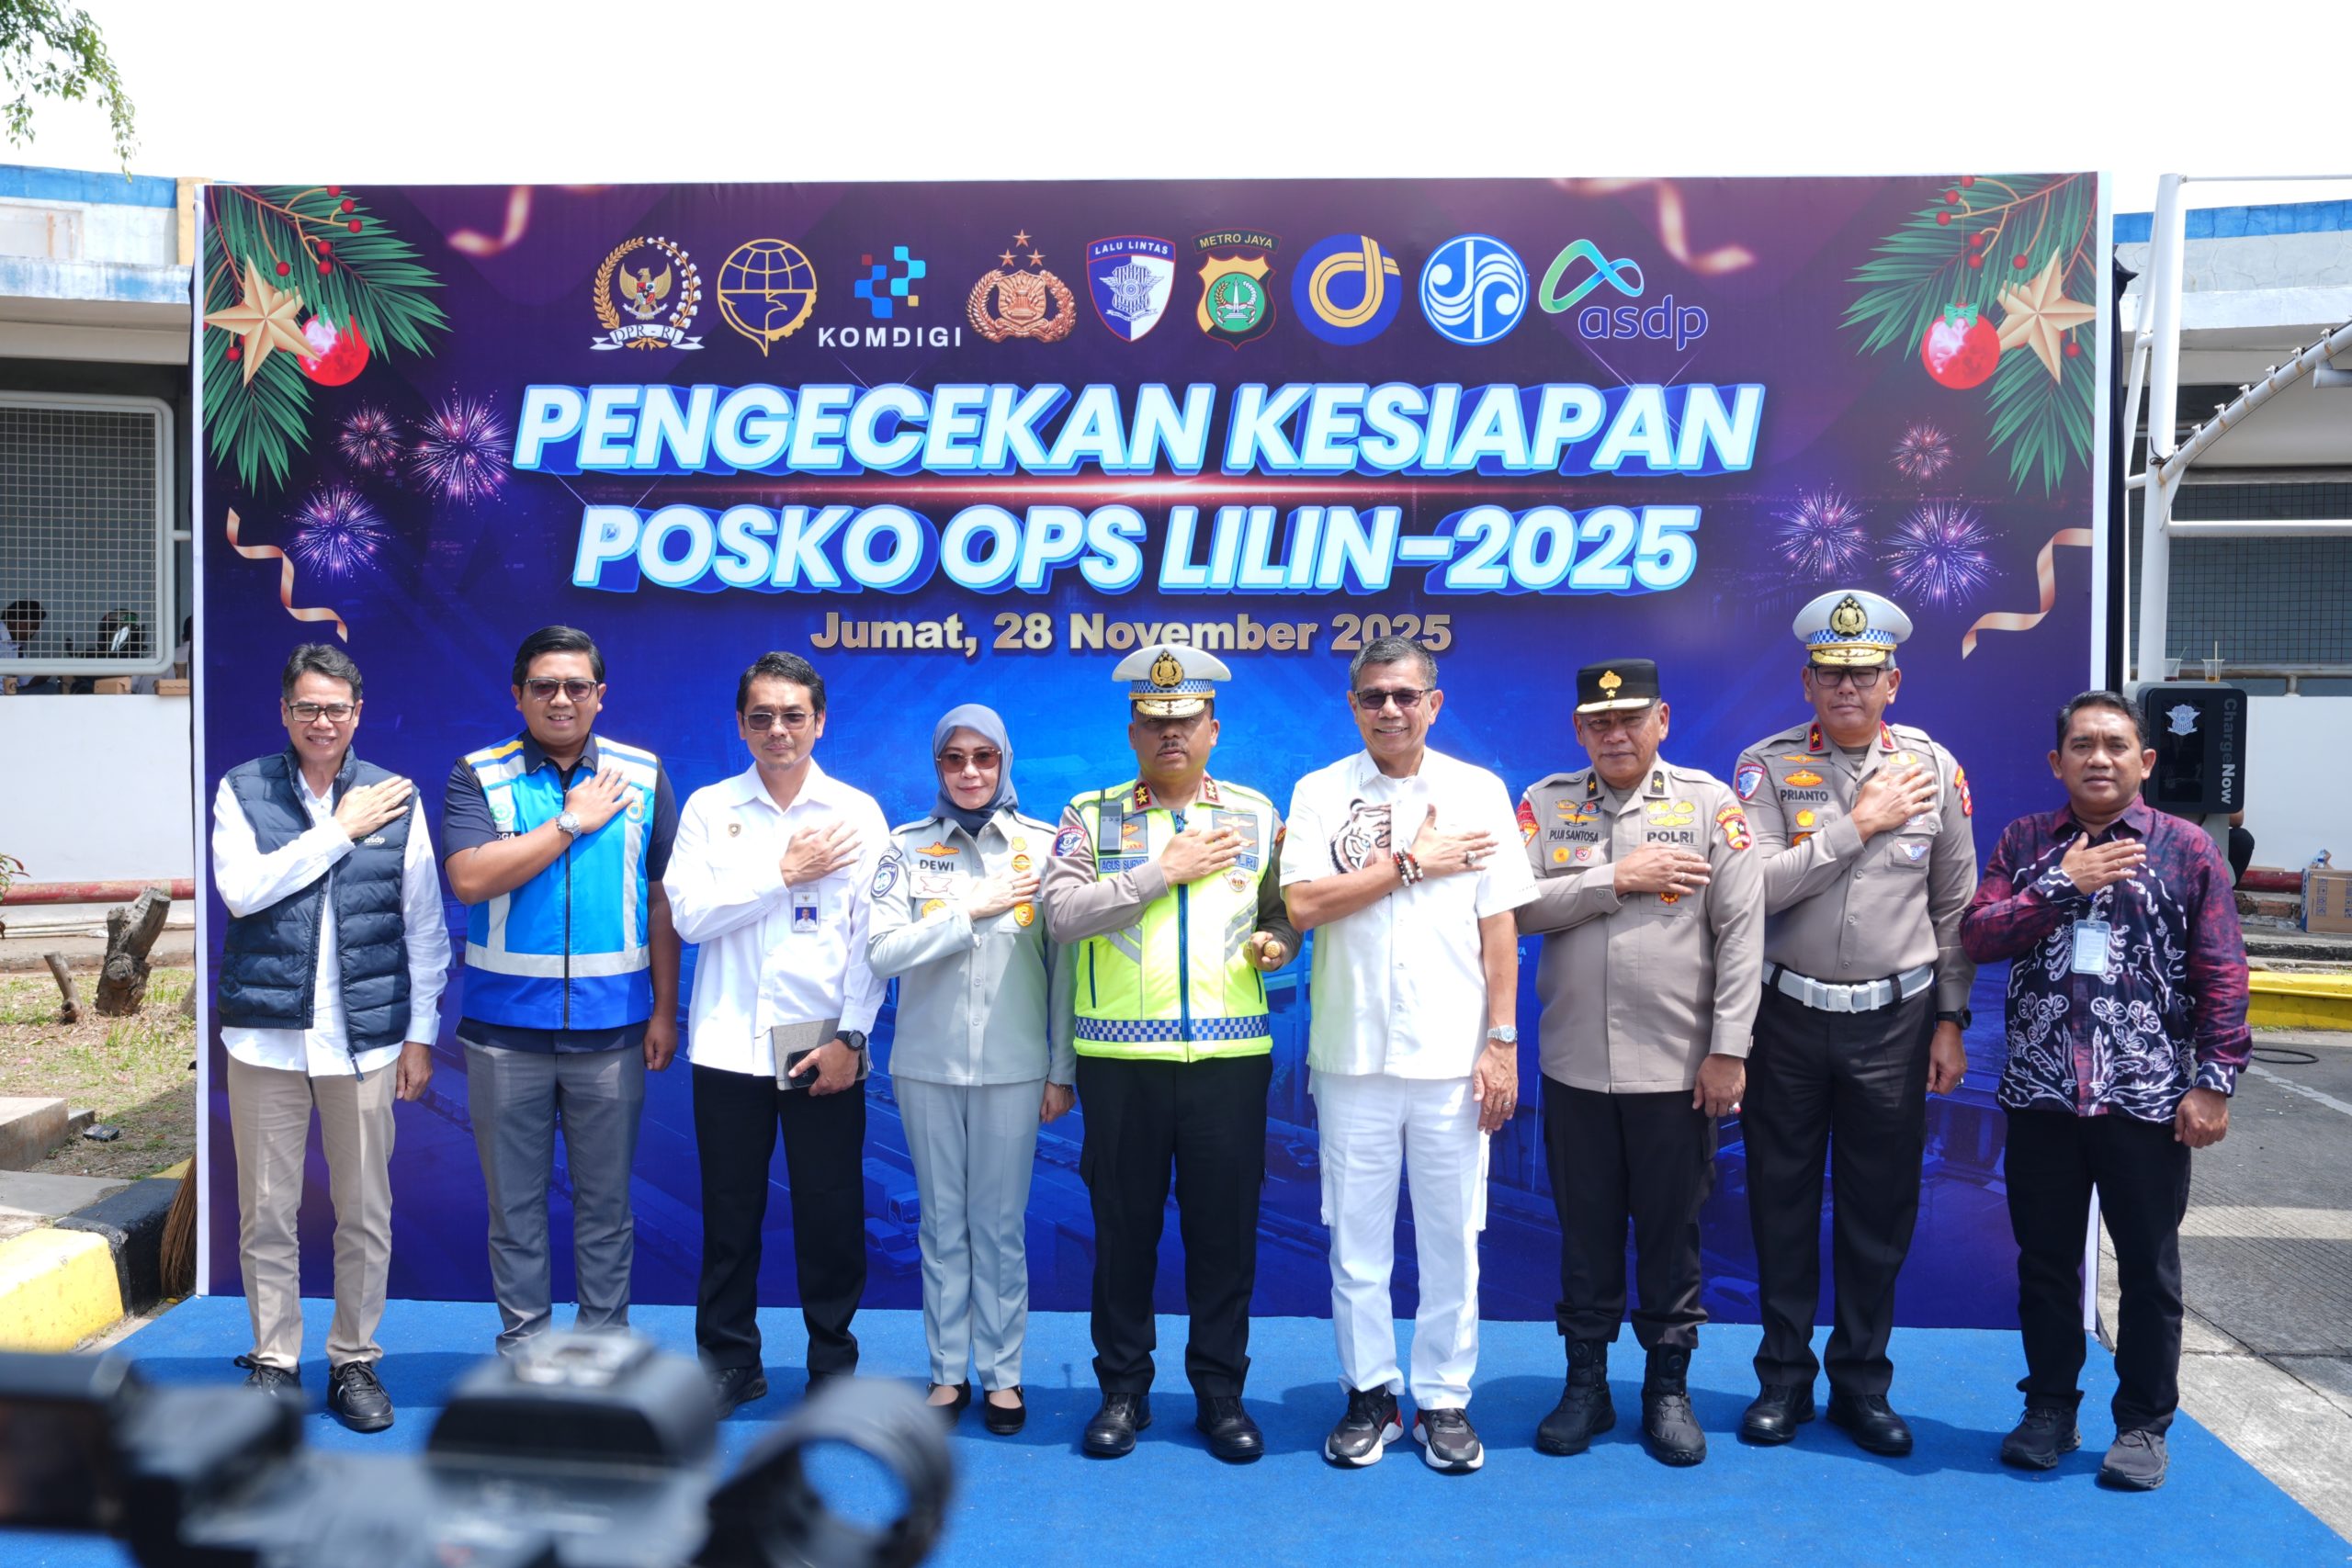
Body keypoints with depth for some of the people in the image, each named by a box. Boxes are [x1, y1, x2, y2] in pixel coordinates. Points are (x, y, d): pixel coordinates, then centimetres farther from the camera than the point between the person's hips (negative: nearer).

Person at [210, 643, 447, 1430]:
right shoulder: (243, 790, 3)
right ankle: (274, 1360, 22)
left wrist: (421, 1031, 3)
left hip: (365, 1035, 0)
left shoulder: (396, 797, 4)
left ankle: (355, 1360, 21)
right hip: (267, 1033, 0)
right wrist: (340, 830, -12)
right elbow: (240, 888, -13)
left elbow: (426, 926, 6)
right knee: (266, 1213, 7)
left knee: (366, 1213, 6)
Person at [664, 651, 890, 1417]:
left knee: (830, 1210, 4)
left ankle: (833, 1360, 21)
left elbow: (872, 938, -2)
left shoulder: (858, 813, 3)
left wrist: (849, 1036, -9)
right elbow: (690, 914, -6)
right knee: (730, 1211, 8)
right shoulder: (710, 808, 6)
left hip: (823, 1045, -1)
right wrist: (785, 871, -9)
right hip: (730, 1044, 1)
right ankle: (729, 1359, 25)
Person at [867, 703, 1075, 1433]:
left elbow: (1064, 964, 0)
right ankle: (947, 1371, 20)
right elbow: (882, 950, -8)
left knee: (1000, 1225, 4)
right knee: (942, 1222, 9)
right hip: (928, 1064, 1)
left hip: (1012, 1066, -1)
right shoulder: (907, 846, 2)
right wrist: (974, 910, -15)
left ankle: (1002, 1373, 17)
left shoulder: (1043, 844, 0)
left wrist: (1062, 1069, -1)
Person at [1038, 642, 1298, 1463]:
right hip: (1120, 1058, -1)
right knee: (1124, 1225, 8)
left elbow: (1282, 913, 16)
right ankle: (1122, 1388, 24)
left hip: (1230, 1056, 1)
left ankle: (1220, 1389, 22)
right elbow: (1060, 912, -10)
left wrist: (1275, 941, -7)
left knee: (1225, 1227, 7)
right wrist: (1164, 871, -13)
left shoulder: (1256, 813, 9)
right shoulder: (1091, 816, 4)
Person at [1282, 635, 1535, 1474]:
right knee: (1356, 1236, 8)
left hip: (1452, 1053, 0)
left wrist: (1502, 1041, -1)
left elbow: (1499, 925, 3)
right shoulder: (1320, 792, 3)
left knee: (1451, 1235, 6)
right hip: (1351, 1051, 0)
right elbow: (1303, 904, -9)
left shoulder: (1478, 792, 5)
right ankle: (1369, 1394, 22)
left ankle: (1443, 1399, 21)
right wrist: (1412, 861, -9)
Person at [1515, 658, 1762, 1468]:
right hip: (1575, 1064, 2)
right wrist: (1615, 879, -14)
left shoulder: (1709, 803, -1)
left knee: (1671, 1228, 9)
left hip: (1676, 1064, -1)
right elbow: (1517, 907, -8)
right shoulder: (1545, 803, 4)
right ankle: (1585, 1383, 25)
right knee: (1585, 1227, 11)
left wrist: (1728, 1048, -9)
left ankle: (1669, 1386, 24)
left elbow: (1741, 933, -5)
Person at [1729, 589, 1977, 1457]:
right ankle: (1784, 1377, 24)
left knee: (1881, 1208, 9)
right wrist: (1858, 825, -16)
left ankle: (1862, 1380, 25)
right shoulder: (1768, 765, -4)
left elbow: (1955, 905, 5)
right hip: (1788, 1016, -1)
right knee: (1782, 1201, 9)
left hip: (1894, 1018, 1)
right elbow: (1756, 886, -17)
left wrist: (1950, 1020, 2)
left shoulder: (1931, 765, 1)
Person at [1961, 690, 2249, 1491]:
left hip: (2149, 1095, -2)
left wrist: (2214, 1082, -8)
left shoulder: (2186, 847, -1)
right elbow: (1977, 935, -4)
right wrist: (2062, 884, -14)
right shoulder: (2024, 842, 6)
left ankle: (2144, 1422, 24)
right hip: (2041, 1094, 2)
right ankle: (2050, 1408, 27)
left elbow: (2222, 973, -3)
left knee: (2148, 1267, 8)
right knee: (2045, 1260, 12)